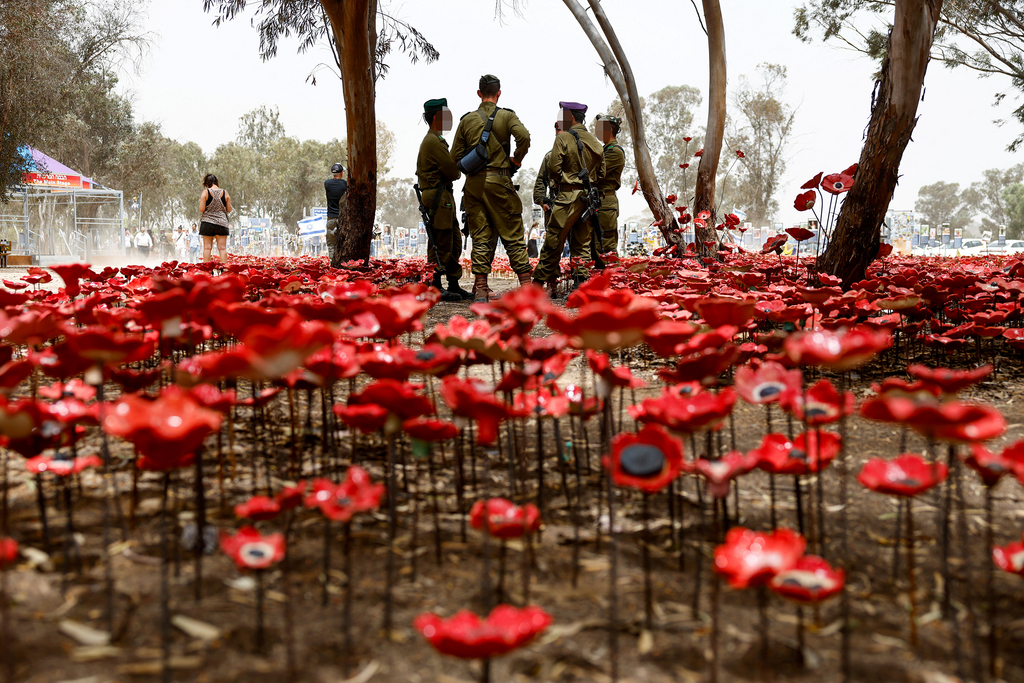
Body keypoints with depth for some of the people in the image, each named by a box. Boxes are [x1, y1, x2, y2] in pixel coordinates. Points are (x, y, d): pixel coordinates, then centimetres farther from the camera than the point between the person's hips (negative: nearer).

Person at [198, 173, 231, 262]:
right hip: (222, 223, 2)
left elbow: (201, 209, -7)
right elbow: (229, 210, 6)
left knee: (207, 247, 3)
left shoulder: (206, 192, -4)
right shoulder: (225, 193, 3)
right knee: (222, 248, 2)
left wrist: (209, 208, 13)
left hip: (207, 223, -1)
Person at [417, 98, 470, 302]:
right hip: (437, 195, -11)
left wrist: (453, 172, 1)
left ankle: (454, 286, 17)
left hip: (444, 196, 11)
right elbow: (452, 171, -16)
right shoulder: (433, 141, -13)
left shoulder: (436, 140, 21)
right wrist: (457, 173, 5)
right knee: (440, 244, -8)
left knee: (454, 243, 12)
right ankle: (435, 288, -3)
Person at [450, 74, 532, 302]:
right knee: (513, 235, 3)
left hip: (473, 183, 3)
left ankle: (480, 289, 3)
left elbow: (455, 156, 5)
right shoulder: (507, 116, 0)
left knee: (480, 237, 6)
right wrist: (516, 161, -4)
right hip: (499, 181, -3)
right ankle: (526, 285, 3)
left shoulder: (467, 119, 8)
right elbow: (524, 136, -19)